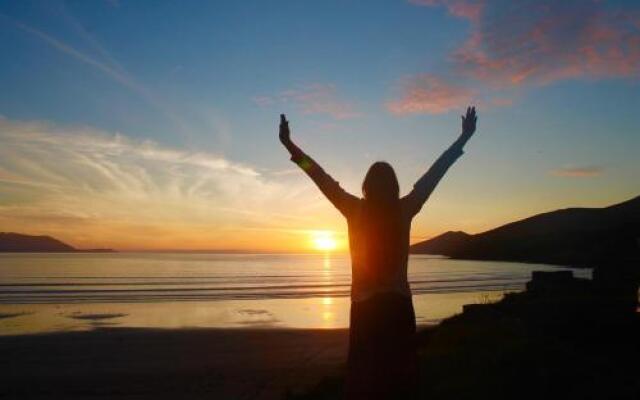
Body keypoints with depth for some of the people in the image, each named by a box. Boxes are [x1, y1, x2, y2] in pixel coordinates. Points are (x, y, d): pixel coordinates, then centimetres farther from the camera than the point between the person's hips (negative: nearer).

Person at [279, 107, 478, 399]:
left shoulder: (355, 210, -7)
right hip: (398, 304, 1)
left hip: (365, 305, -1)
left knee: (363, 374, 8)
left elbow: (322, 178, -5)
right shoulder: (404, 210, -5)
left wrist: (290, 145, 1)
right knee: (399, 375, 11)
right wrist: (463, 139, 12)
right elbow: (434, 173, 2)